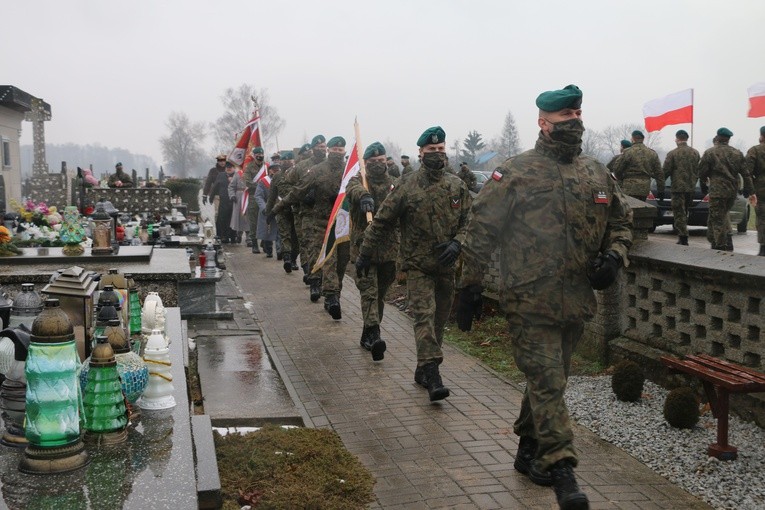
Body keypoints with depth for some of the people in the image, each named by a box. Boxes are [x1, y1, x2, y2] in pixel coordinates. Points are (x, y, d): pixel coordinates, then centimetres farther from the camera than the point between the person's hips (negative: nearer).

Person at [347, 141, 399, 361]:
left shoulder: (393, 184, 12)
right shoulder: (358, 181, -2)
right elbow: (353, 190, -27)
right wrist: (363, 196, -50)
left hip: (388, 250, 5)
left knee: (380, 294, 13)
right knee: (369, 293, -13)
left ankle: (368, 335, 26)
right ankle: (374, 336, -20)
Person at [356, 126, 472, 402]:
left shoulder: (457, 186, 5)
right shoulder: (407, 187, -5)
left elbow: (468, 221, 10)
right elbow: (382, 222, 1)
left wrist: (457, 244, -9)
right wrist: (365, 254, 3)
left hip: (446, 265, 4)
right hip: (417, 265, -4)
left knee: (439, 318, 9)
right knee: (424, 315, -15)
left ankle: (423, 370, 24)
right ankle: (432, 375, -19)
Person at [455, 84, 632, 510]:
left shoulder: (598, 174, 9)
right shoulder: (516, 174, -7)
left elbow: (622, 221, 22)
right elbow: (481, 232, -6)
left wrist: (615, 255, 1)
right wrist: (470, 288, -5)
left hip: (577, 303, 6)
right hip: (530, 302, -6)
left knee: (548, 379, 17)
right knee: (548, 384, -6)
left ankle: (529, 450, 34)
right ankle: (561, 471, 0)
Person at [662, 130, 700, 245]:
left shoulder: (672, 153, -10)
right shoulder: (695, 153, 7)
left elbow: (666, 171, -7)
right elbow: (698, 170, 12)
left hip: (678, 187, -5)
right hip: (691, 187, 5)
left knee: (679, 214, -2)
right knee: (684, 213, 16)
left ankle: (683, 238, -8)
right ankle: (683, 238, 21)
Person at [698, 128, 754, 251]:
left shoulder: (709, 153, -6)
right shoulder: (737, 153, 7)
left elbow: (702, 171, -3)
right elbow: (745, 173, 6)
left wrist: (703, 184, 14)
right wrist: (749, 189, 11)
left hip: (717, 190, -5)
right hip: (733, 190, 5)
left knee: (717, 218, 0)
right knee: (724, 213, 23)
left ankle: (720, 245, 0)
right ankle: (727, 237, 12)